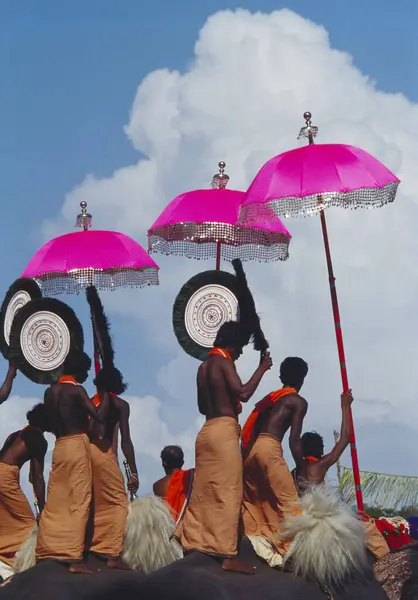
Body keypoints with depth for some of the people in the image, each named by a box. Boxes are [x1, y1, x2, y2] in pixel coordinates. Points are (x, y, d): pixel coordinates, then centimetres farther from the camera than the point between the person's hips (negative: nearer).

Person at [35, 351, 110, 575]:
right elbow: (99, 416, -14)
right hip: (77, 445, -7)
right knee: (78, 501, -7)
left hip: (59, 446, 7)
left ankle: (47, 551, 16)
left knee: (56, 501, 12)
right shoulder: (76, 390, -8)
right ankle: (74, 557, -11)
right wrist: (105, 394, 0)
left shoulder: (50, 391, 13)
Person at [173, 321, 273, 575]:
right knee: (228, 492, -8)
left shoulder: (203, 366, 17)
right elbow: (243, 393, -19)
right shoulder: (224, 362, -7)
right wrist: (262, 368, -8)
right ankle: (229, 554, -8)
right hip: (224, 431, -8)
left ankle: (192, 542, 17)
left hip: (207, 430, 8)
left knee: (205, 491, 14)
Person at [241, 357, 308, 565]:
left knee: (253, 501, 13)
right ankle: (292, 552, -13)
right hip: (269, 448, -7)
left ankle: (257, 544, 8)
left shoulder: (270, 397, 27)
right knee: (288, 502, -6)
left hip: (250, 448, 8)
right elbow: (294, 439, -3)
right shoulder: (298, 401, 6)